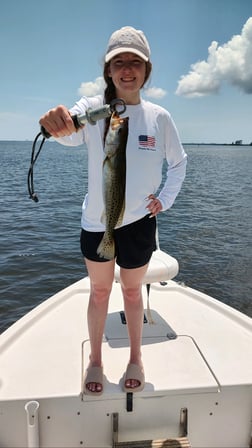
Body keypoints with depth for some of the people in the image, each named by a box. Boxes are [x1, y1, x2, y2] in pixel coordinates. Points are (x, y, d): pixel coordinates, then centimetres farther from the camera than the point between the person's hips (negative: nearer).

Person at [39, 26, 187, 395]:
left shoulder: (159, 117, -4)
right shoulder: (93, 109, -8)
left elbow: (178, 162, 8)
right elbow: (72, 132, -30)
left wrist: (165, 200, -2)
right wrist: (57, 124, -52)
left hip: (139, 222, 0)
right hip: (96, 222, 0)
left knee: (132, 292, 15)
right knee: (99, 292, 14)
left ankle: (136, 358, 36)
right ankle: (95, 361, 34)